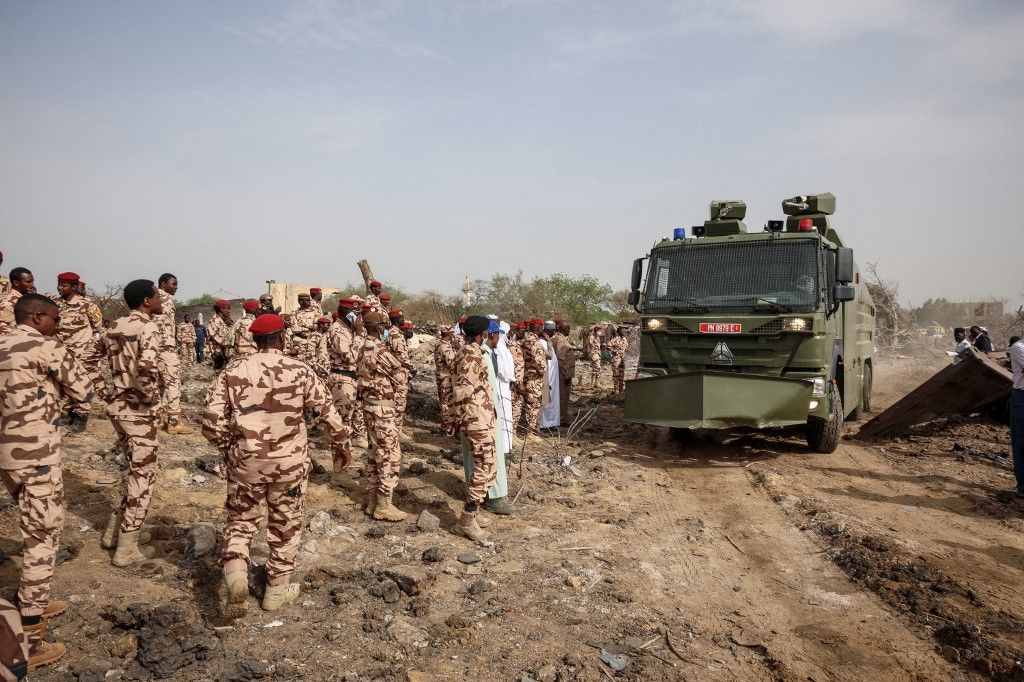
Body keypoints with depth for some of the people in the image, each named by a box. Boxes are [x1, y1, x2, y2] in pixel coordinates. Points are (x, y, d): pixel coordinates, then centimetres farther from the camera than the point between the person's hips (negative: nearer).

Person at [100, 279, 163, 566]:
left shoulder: (114, 327, 9)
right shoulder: (148, 327, -17)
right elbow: (147, 368, -33)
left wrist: (120, 383, 15)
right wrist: (150, 398, -18)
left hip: (117, 405, 8)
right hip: (139, 410, -8)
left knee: (137, 470, 23)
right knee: (143, 475, 3)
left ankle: (114, 531, 30)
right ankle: (127, 549, 9)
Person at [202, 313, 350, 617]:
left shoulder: (233, 370, -3)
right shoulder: (299, 371, -6)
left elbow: (212, 419, -5)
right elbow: (327, 411, -2)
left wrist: (228, 446, 13)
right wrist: (341, 444, 14)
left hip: (246, 459, 1)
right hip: (289, 461, -1)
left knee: (241, 519, 18)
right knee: (285, 524, 15)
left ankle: (235, 572, -6)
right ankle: (278, 589, 26)